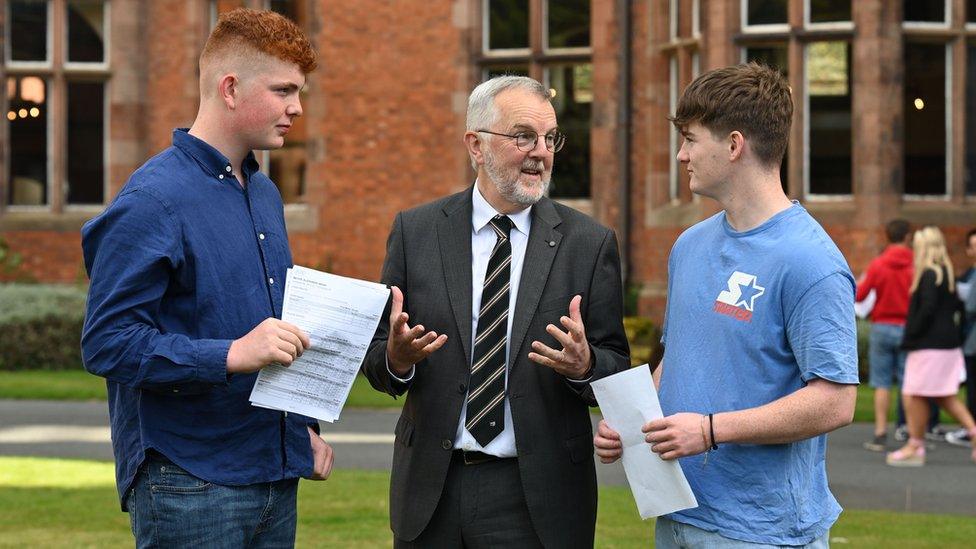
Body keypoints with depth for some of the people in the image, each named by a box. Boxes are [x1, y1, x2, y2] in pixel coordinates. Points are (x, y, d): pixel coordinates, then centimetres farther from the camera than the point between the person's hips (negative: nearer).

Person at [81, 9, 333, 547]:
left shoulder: (266, 195, 15)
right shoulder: (152, 200, -12)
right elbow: (107, 342, -18)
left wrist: (305, 427, 15)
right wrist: (231, 355, -26)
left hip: (276, 477, 8)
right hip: (189, 486, -8)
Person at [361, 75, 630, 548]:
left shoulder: (589, 243, 0)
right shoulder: (415, 231, 2)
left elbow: (617, 370, 0)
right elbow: (375, 361, 3)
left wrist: (584, 364, -21)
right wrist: (397, 358, -19)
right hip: (431, 489, 1)